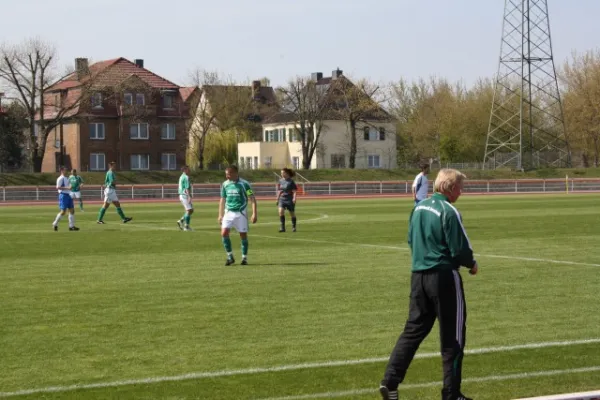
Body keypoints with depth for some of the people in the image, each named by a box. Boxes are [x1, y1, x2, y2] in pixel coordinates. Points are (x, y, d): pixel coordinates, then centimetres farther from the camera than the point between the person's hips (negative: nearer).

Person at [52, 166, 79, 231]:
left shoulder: (66, 178, 18)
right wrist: (67, 188, -23)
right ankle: (55, 224, 4)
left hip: (68, 195, 9)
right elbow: (57, 187, -20)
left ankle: (71, 226, 7)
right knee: (63, 211, -9)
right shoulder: (61, 178, -11)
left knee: (72, 210, 5)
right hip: (63, 195, -9)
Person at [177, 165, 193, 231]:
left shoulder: (181, 177, 18)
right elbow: (187, 188, -21)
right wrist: (189, 196, -24)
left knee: (191, 210, 12)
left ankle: (181, 221, 9)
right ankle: (186, 226, -5)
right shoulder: (186, 177, -13)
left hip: (182, 195, 10)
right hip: (185, 195, -10)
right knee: (189, 210, -6)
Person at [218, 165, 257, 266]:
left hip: (241, 213, -3)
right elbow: (222, 200, 16)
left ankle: (244, 258, 14)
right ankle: (230, 256, 1)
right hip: (228, 212, 3)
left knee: (243, 235, 1)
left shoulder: (244, 184, -8)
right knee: (224, 233, -12)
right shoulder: (225, 184, 6)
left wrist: (254, 214, -13)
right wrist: (220, 215, 14)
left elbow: (252, 199, -7)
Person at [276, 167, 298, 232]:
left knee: (292, 214, 7)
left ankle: (293, 227, 24)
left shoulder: (291, 181, -8)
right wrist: (277, 199, 17)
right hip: (282, 199, 4)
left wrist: (294, 198, -23)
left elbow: (294, 191, -9)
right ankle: (282, 227, -15)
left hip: (289, 199, -4)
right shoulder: (281, 181, 8)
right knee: (281, 211, -17)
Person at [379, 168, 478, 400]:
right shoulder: (448, 212, -16)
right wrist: (471, 264, 3)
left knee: (413, 330, 12)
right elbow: (461, 249, -15)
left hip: (418, 275, 7)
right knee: (452, 337, 4)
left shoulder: (419, 208, 9)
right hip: (444, 277, -7)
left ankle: (390, 381, 2)